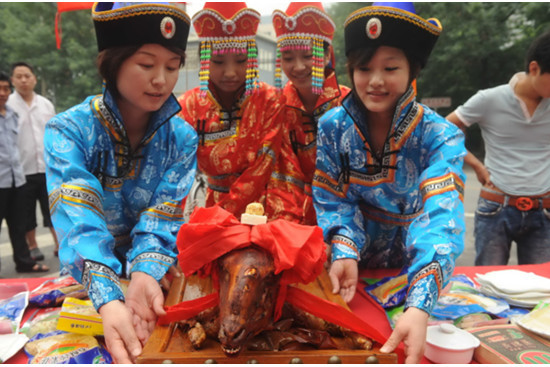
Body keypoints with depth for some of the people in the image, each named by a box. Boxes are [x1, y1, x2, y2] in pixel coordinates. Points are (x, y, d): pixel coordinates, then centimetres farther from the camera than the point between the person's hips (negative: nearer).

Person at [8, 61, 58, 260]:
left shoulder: (46, 104, 7)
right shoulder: (7, 105, -5)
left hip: (48, 168, 3)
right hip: (23, 170, -2)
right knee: (26, 213, 10)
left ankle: (60, 244, 19)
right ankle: (32, 247, 25)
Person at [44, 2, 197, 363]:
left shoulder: (182, 138, -8)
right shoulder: (69, 130, -15)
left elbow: (163, 217, -15)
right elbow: (78, 220, -28)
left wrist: (145, 273, -35)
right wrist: (109, 299, -43)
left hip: (156, 275, 2)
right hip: (87, 284, -1)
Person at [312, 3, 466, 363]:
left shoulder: (440, 136, -23)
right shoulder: (333, 125, -15)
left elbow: (442, 216, -36)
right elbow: (333, 199, -12)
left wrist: (419, 307, -50)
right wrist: (345, 252, -31)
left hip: (409, 271, -1)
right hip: (356, 267, 1)